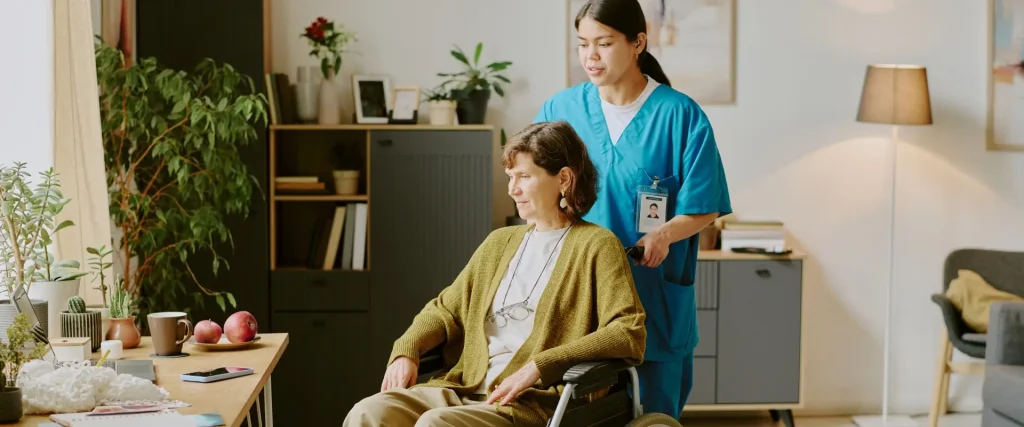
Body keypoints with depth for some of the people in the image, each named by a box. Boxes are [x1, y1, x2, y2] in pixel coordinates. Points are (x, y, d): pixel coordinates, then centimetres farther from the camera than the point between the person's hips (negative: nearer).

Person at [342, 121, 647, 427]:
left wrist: (538, 367, -19)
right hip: (463, 390, 6)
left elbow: (630, 335, -11)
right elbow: (446, 309, 26)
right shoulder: (499, 242, 22)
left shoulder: (596, 245, 1)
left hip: (532, 402, -6)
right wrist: (406, 350, 3)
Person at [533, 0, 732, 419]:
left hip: (656, 299, -2)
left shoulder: (680, 115, -6)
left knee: (653, 412, 5)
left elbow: (705, 208, -4)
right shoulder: (560, 110, 3)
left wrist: (664, 234, -23)